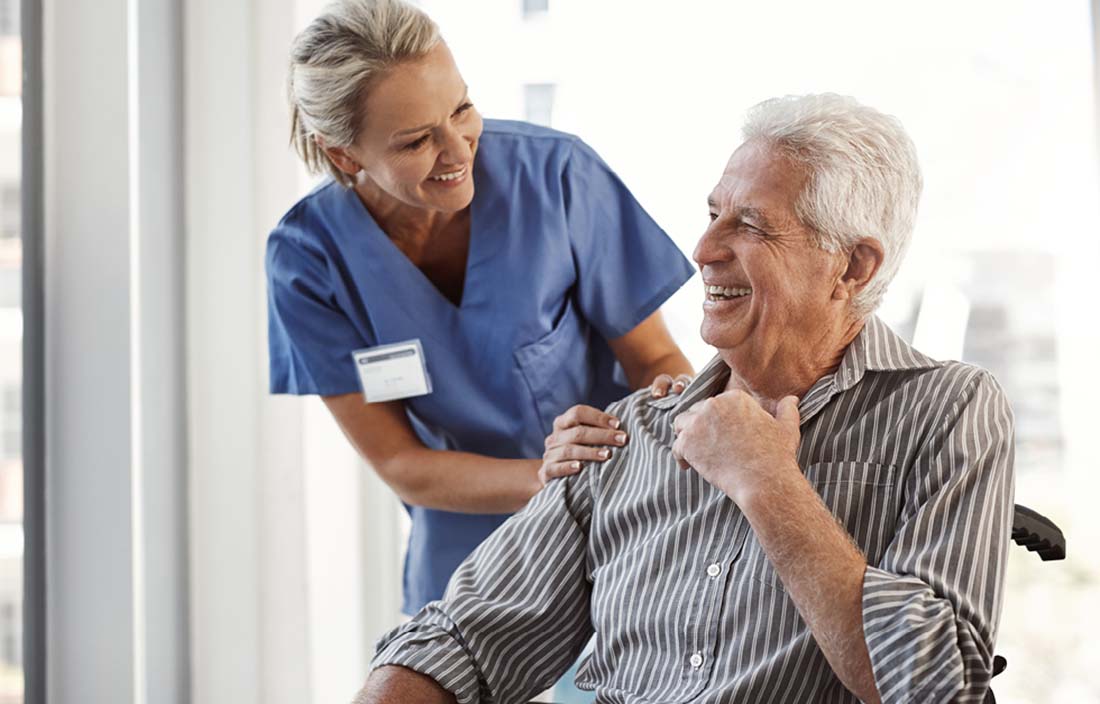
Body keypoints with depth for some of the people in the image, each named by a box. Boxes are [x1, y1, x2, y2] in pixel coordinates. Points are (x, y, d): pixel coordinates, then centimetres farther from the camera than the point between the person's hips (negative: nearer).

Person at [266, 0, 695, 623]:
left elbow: (654, 357, -7)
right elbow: (398, 462, -11)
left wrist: (677, 404, -30)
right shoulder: (309, 257, -13)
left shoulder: (556, 174, -17)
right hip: (466, 545, 1)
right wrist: (542, 478, -28)